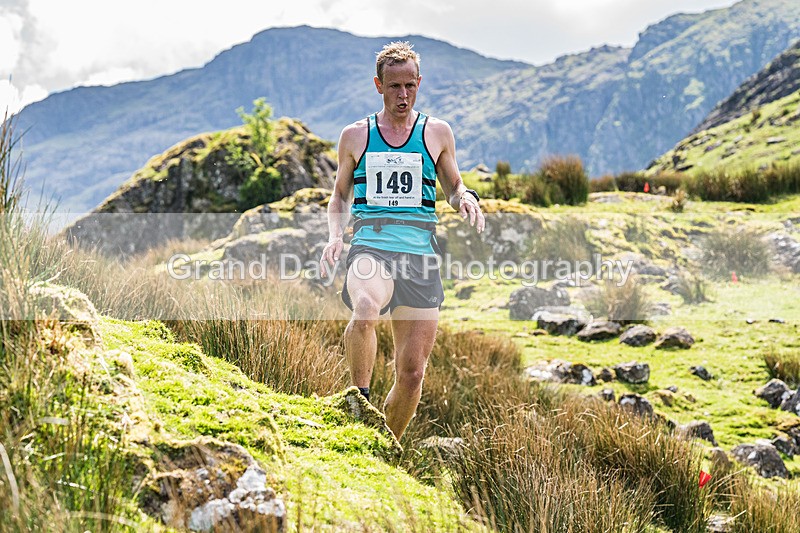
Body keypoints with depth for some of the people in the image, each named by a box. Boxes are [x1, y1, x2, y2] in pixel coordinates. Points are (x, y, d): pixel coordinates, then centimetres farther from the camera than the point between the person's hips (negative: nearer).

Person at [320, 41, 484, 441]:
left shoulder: (437, 133, 13)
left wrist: (466, 199, -1)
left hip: (419, 254, 1)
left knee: (411, 372, 0)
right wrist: (335, 237, 3)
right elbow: (340, 197, 22)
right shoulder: (355, 136, 13)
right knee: (365, 310, -37)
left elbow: (453, 187, 23)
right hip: (370, 246, -1)